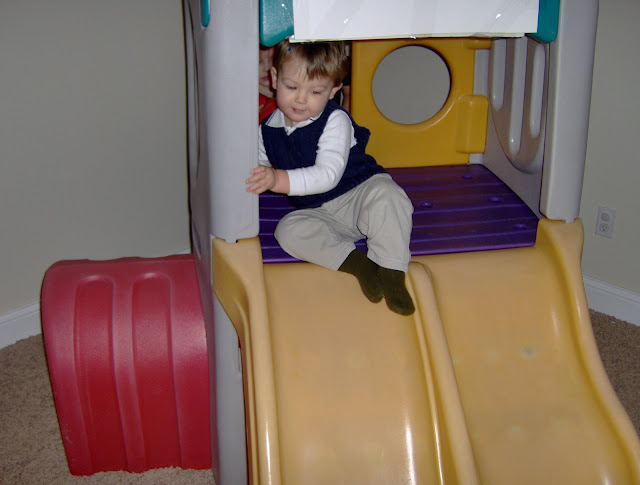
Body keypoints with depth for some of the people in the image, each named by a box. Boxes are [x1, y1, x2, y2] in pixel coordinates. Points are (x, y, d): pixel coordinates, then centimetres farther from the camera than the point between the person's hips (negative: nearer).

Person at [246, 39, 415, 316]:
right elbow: (255, 174, 19)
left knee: (386, 194, -36)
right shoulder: (268, 129, 2)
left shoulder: (336, 121, -14)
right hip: (319, 213, 4)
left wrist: (279, 180, -38)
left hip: (360, 193, -3)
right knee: (288, 230, -27)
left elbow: (328, 175, -27)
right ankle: (354, 262, -27)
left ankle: (391, 272, -26)